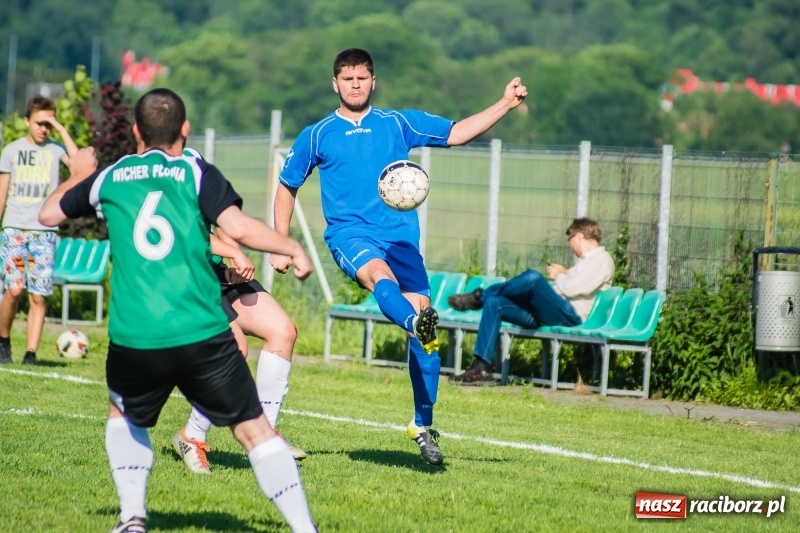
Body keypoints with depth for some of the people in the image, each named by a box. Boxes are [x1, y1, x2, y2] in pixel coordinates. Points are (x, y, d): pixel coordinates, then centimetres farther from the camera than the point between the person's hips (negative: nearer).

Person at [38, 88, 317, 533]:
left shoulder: (109, 177, 11)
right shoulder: (197, 173, 2)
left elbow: (49, 214, 26)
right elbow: (239, 228, -12)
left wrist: (79, 175, 44)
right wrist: (294, 249, 3)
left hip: (133, 341, 2)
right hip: (203, 335, -2)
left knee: (125, 416, 30)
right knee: (254, 428, 6)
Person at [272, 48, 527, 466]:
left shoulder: (398, 124, 15)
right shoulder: (318, 135, 13)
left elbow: (457, 133, 13)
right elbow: (287, 187, 21)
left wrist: (505, 104, 1)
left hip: (400, 235, 2)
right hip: (349, 232, -2)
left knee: (421, 311, -8)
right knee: (379, 273, -36)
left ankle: (422, 426, 3)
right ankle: (418, 324, -70)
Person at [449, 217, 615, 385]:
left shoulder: (602, 259, -2)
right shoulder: (586, 259, 29)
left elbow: (573, 289, -13)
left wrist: (559, 276, 3)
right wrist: (565, 274, 14)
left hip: (569, 315, -10)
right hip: (551, 312, 10)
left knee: (533, 277, -33)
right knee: (494, 303, -5)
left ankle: (480, 296, -8)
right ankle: (482, 367, -15)